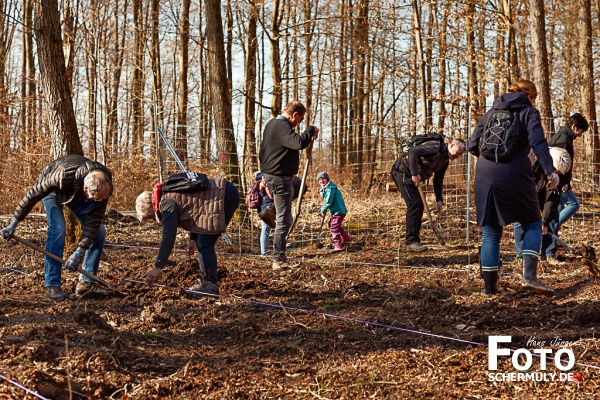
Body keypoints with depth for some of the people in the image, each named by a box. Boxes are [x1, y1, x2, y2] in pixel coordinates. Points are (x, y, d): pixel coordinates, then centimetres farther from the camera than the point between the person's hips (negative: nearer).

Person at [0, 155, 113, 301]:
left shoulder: (104, 187, -36)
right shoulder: (63, 177, -46)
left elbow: (94, 221, -31)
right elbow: (33, 194, -32)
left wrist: (78, 253, -35)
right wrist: (14, 223, -26)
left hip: (78, 195, 4)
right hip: (54, 190, -4)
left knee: (99, 231, -11)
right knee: (58, 229, -25)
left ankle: (86, 281, 3)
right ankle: (52, 285, -20)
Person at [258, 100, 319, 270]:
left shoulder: (271, 124, 13)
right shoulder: (283, 127, -19)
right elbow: (299, 143, -34)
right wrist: (311, 130, -18)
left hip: (269, 175, 10)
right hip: (280, 178, -10)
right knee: (284, 221, -5)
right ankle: (278, 260, -3)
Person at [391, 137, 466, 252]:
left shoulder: (445, 161, 11)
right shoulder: (436, 148, -21)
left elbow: (438, 181, 17)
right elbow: (413, 152, -32)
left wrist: (439, 200, 7)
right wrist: (415, 174, -30)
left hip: (409, 177, 10)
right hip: (402, 172, -10)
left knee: (419, 206, 8)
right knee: (414, 204, -15)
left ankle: (414, 240, 13)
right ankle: (411, 242, -14)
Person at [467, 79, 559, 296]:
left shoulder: (492, 113, 19)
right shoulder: (529, 112, 6)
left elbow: (472, 145, 19)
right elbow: (538, 142, -11)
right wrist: (550, 171, -19)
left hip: (485, 178, 4)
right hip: (516, 177, -4)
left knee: (491, 233, 12)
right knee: (532, 224, 13)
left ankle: (489, 286, 12)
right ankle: (529, 275, -4)